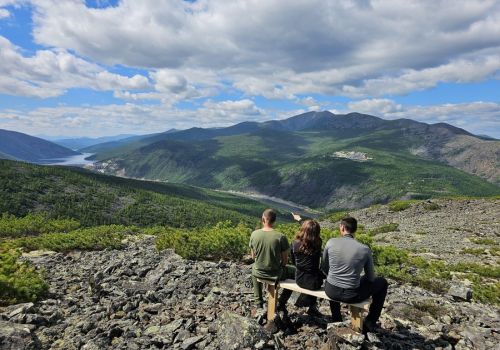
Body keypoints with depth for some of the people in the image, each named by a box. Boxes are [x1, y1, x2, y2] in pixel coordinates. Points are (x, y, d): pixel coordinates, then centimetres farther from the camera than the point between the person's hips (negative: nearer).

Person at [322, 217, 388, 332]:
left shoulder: (331, 242, -7)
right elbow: (371, 278, 3)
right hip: (351, 295, -2)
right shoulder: (365, 249, -9)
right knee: (382, 282, 22)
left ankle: (336, 320, 44)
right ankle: (369, 324, 27)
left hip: (331, 291, 2)